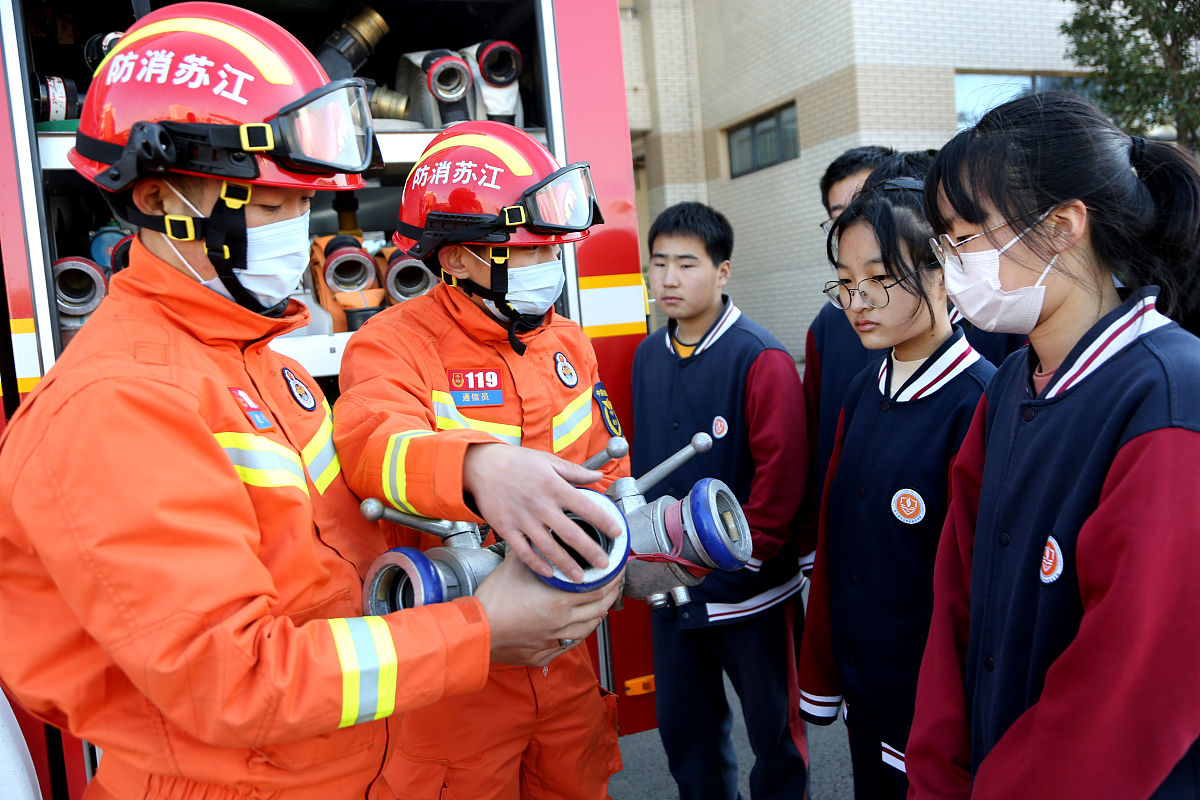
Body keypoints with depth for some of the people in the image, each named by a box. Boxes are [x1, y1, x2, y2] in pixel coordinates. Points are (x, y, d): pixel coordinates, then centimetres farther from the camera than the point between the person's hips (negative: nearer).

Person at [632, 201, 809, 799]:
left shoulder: (761, 359, -15)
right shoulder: (647, 356, 5)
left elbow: (781, 471, -18)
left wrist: (742, 557, -16)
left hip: (749, 589, -5)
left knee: (772, 727, 14)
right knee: (682, 726, 20)